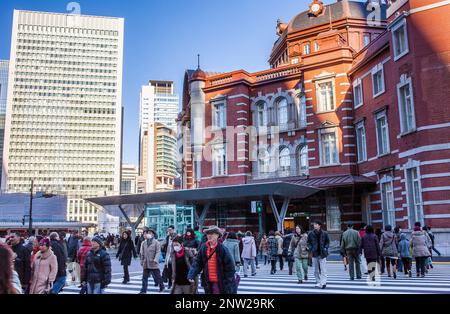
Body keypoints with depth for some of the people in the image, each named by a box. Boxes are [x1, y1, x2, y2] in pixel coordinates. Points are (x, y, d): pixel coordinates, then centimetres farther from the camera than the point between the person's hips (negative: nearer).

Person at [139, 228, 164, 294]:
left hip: (153, 263, -4)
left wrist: (156, 259, -23)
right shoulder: (144, 243, 10)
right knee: (144, 277, 4)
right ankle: (143, 290, 10)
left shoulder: (156, 242, -5)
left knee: (157, 276, 7)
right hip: (146, 264, 4)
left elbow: (158, 252, -11)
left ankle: (162, 287, 27)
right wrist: (142, 261, 13)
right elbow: (142, 253, 15)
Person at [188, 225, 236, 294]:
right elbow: (197, 262, 1)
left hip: (221, 283, -5)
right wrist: (191, 275, -14)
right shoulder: (203, 248, 1)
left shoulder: (223, 249, -13)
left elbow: (230, 267, -11)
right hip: (209, 283, 5)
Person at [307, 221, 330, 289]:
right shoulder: (311, 234, 1)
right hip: (314, 254, 2)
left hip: (322, 254, -2)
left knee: (323, 270, -7)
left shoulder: (324, 234, -1)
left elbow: (327, 242, 10)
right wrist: (311, 249, -4)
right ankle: (318, 282, 20)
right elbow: (309, 243, 11)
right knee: (316, 270, 9)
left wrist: (325, 248, -4)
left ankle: (323, 283, -7)